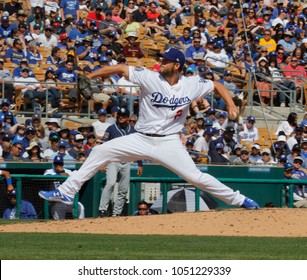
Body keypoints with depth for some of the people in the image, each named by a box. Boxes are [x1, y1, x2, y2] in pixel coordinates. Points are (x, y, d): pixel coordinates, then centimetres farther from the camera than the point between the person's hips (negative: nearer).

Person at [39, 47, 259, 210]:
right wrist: (89, 77, -17)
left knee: (195, 177, -12)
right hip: (141, 139, 2)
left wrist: (231, 105, -9)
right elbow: (121, 69, -11)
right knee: (100, 152, -7)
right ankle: (66, 192, -2)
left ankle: (238, 199, 4)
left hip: (169, 143, -2)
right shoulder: (150, 78, -10)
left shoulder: (191, 85, -7)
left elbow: (217, 85, 7)